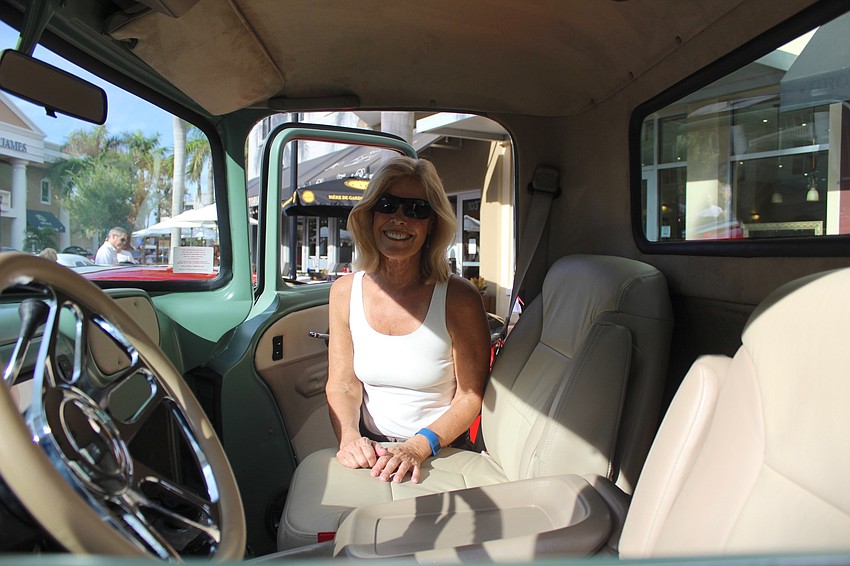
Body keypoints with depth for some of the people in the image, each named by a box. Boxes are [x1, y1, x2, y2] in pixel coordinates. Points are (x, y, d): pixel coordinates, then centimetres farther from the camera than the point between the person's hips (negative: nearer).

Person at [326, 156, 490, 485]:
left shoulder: (459, 298, -14)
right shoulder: (345, 292, -2)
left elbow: (470, 396, -9)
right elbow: (342, 384, 0)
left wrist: (418, 447, -22)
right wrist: (349, 437, -19)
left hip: (443, 453, -3)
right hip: (370, 453, 3)